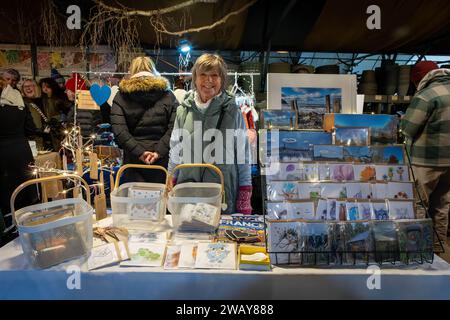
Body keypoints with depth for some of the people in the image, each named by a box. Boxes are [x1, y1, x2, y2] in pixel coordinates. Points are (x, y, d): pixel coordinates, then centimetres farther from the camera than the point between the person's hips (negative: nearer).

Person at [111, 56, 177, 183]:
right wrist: (159, 151, -9)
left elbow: (118, 129, -6)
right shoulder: (167, 95, 5)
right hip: (162, 160, 0)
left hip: (133, 159, 0)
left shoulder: (121, 96, 6)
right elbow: (174, 126, -6)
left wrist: (138, 152, -8)